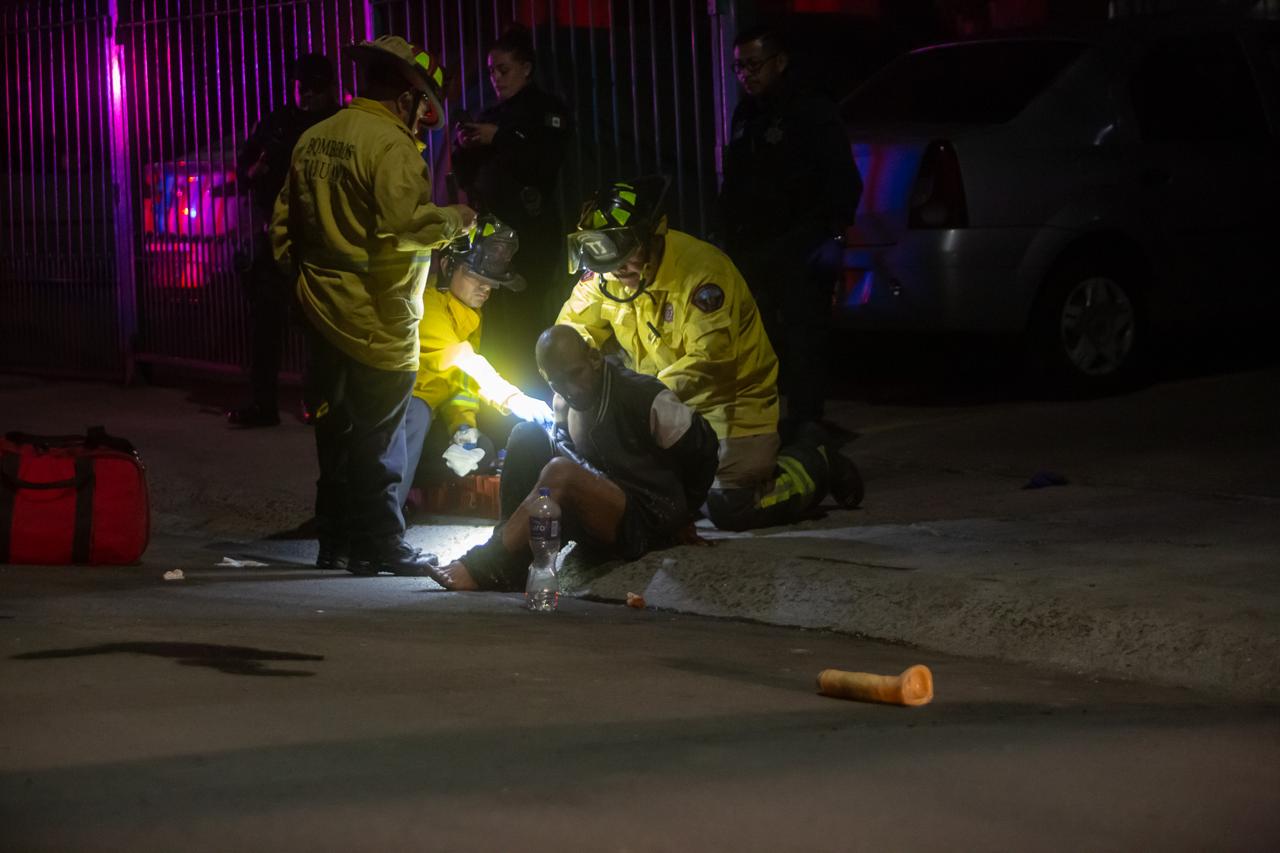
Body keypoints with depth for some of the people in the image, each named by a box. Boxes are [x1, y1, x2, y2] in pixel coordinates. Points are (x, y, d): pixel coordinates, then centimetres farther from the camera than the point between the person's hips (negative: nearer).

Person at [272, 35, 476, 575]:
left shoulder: (313, 140, 12)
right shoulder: (390, 144, -15)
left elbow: (285, 223, 16)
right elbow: (404, 222, -26)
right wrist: (453, 221, -10)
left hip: (325, 309, 8)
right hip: (377, 321, -8)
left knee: (337, 429, 14)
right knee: (377, 436, -1)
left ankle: (336, 541, 19)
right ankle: (379, 545, 3)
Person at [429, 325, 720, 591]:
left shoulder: (645, 397, -15)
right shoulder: (563, 405, 4)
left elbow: (701, 450, -5)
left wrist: (681, 520, 5)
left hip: (649, 524, -7)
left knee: (560, 472, -32)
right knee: (527, 437, -7)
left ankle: (483, 569, -35)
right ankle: (510, 567, -17)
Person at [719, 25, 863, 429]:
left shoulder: (814, 113, -5)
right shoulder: (745, 116, 17)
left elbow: (844, 180, -9)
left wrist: (834, 235, -17)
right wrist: (731, 236, 18)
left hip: (800, 248, -7)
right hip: (751, 249, 7)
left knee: (803, 341, -8)